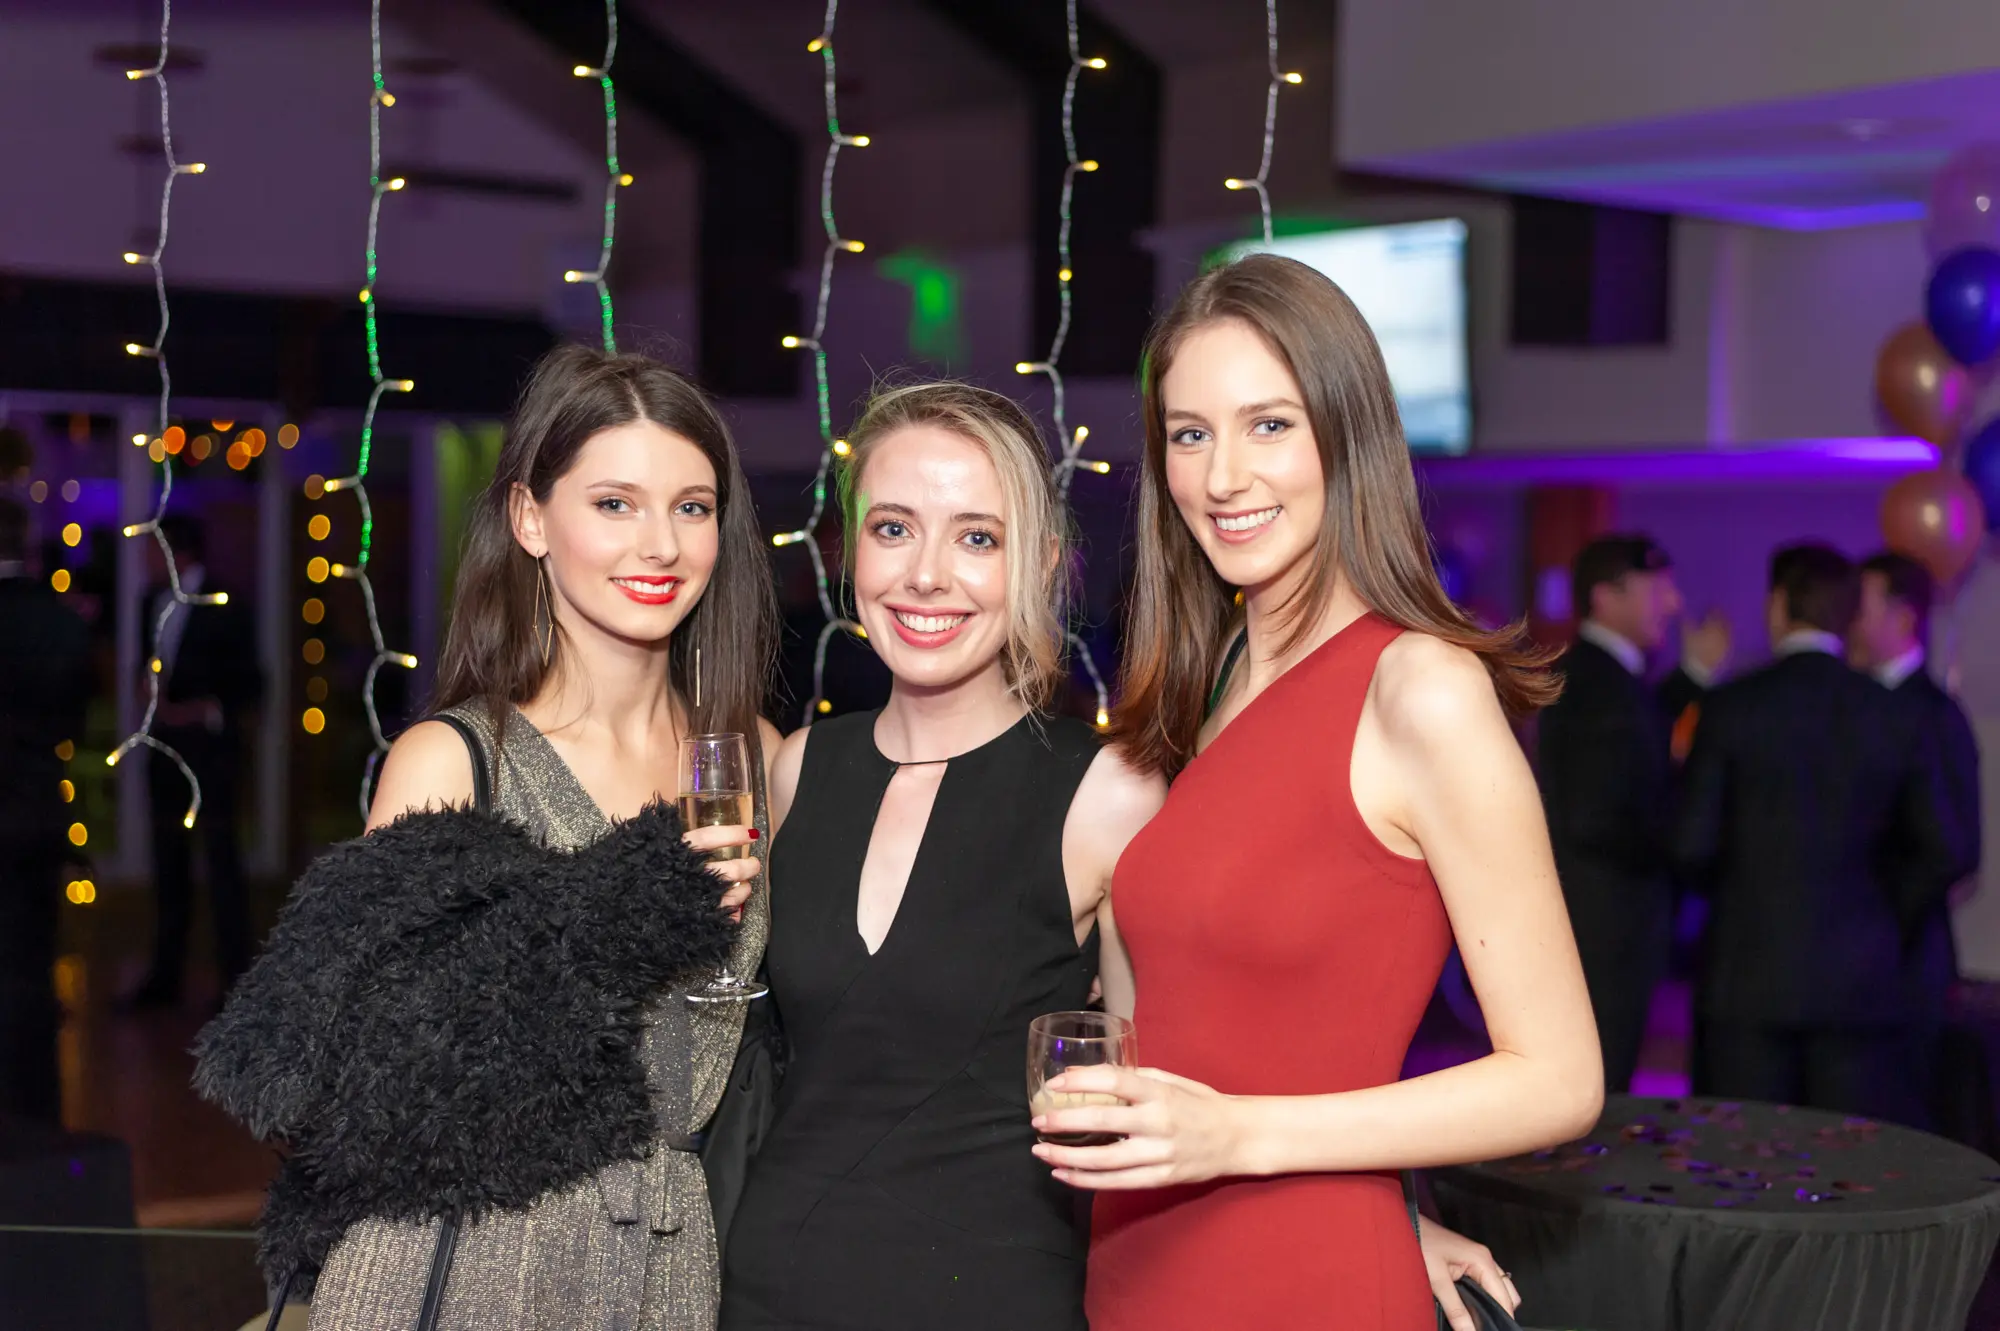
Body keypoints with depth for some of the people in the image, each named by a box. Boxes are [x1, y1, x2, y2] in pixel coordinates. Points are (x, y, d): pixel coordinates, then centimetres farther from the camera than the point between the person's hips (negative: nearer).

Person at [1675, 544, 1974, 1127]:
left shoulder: (1732, 706, -5)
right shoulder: (1898, 717, 1)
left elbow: (1692, 844, -7)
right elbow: (1943, 854, -1)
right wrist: (1886, 922, 14)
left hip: (1750, 975, -1)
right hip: (1860, 977, 1)